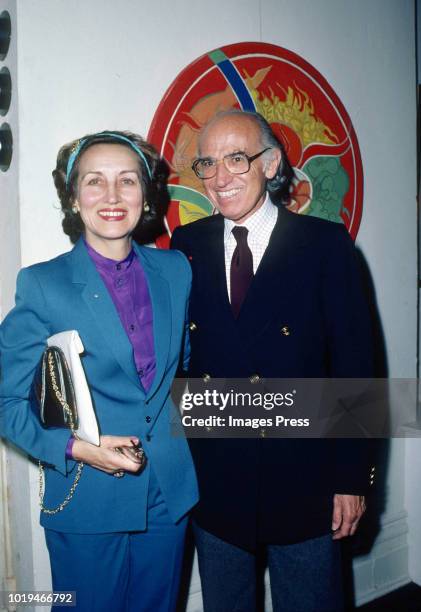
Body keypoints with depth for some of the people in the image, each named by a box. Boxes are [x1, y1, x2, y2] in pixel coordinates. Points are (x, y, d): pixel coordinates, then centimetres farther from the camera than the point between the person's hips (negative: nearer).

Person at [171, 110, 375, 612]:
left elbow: (353, 366, -7)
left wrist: (351, 476, -7)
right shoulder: (187, 246, 1)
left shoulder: (325, 245, -8)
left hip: (303, 482, -2)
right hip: (211, 482, 3)